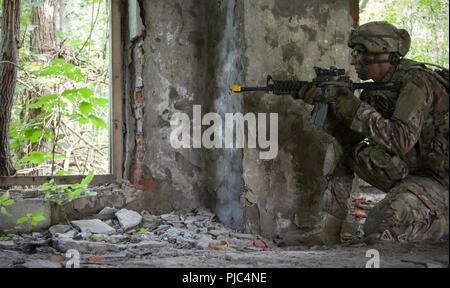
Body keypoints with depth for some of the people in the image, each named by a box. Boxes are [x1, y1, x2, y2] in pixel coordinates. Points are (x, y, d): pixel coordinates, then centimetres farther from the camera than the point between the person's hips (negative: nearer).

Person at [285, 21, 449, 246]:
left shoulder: (415, 82, -20)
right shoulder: (379, 87, 6)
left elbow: (401, 141, -32)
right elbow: (349, 136, 8)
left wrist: (357, 109, -23)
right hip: (405, 173, 9)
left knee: (377, 231, -25)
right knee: (346, 152, 3)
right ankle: (328, 232, 1)